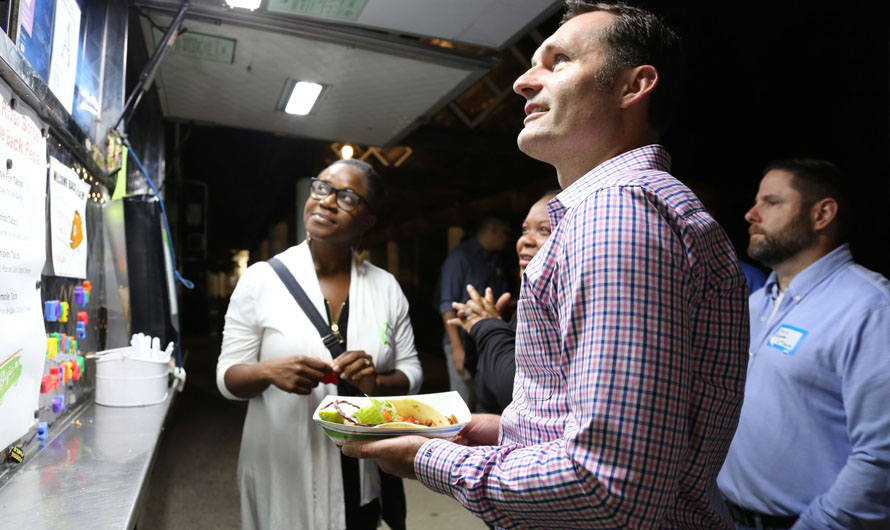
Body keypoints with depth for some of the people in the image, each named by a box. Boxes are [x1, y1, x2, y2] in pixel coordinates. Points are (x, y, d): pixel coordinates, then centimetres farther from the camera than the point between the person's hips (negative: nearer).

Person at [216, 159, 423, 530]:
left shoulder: (386, 287, -2)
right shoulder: (261, 279, -8)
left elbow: (411, 375, 2)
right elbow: (227, 377, -4)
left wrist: (376, 382, -19)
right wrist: (269, 371, -24)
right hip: (283, 475, -1)